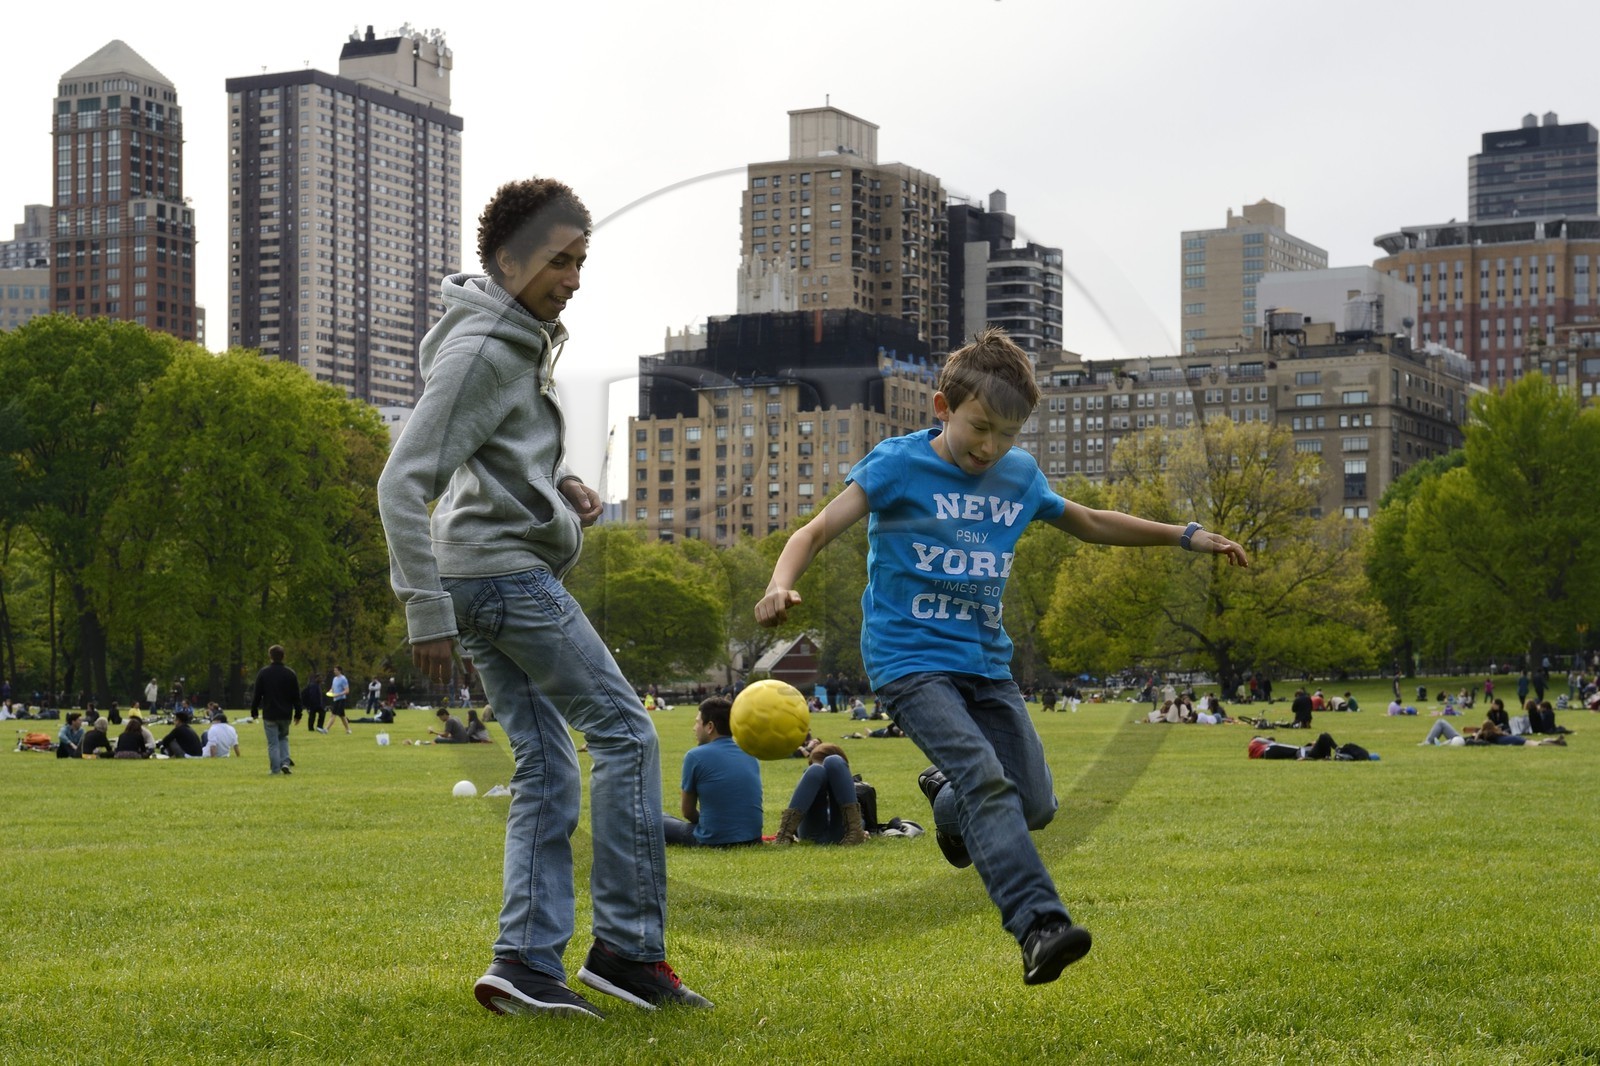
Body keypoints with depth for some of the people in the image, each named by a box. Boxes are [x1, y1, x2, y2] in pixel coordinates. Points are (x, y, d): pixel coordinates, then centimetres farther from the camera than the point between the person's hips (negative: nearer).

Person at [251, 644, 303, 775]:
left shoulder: (264, 673, -5)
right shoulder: (290, 673, 0)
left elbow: (257, 694, -3)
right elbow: (296, 696, 3)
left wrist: (254, 711, 7)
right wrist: (298, 713, 10)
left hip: (269, 714, -2)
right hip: (285, 714, 2)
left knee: (273, 742, 2)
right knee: (283, 738, 21)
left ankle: (275, 769, -1)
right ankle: (285, 762, 3)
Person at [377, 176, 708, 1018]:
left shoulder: (526, 338, 15)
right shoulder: (481, 350, -15)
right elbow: (403, 482, -20)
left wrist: (561, 485, 9)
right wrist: (426, 612, -22)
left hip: (495, 580, 10)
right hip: (505, 570, -10)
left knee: (546, 767, 6)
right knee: (625, 732, -5)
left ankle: (528, 961, 3)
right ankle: (627, 944, -4)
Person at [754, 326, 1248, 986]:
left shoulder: (1020, 475, 9)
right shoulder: (899, 463, -8)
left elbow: (1089, 523, 25)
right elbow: (817, 532, -16)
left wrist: (1186, 536, 23)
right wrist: (781, 584, -37)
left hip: (985, 662, 6)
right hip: (910, 658, -6)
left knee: (1034, 803, 0)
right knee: (985, 778, -26)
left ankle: (947, 796, 32)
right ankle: (1041, 928, -34)